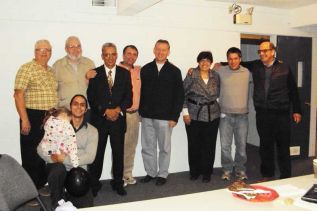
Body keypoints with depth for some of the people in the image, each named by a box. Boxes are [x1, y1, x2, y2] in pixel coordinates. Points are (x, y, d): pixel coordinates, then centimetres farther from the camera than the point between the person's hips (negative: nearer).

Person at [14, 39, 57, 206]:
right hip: (33, 117, -7)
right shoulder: (27, 69, -9)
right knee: (31, 156, 2)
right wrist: (24, 119, -20)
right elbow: (18, 95, -15)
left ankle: (39, 185, 30)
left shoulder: (51, 71, 12)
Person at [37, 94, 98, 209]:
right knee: (58, 168, -37)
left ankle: (69, 195, 18)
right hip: (58, 169, 0)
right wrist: (52, 157, -22)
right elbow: (41, 148, -1)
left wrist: (65, 159, -20)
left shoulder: (92, 131, 3)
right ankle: (57, 204, -9)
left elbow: (90, 157, -9)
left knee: (86, 206, -18)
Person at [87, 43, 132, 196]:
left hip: (119, 119, 1)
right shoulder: (95, 74, 4)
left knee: (118, 153, 7)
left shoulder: (125, 73, 8)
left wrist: (117, 110, -12)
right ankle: (94, 183, 17)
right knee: (97, 153, 3)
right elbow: (91, 98, -2)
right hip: (99, 119, -1)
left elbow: (128, 97, 3)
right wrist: (105, 111, -13)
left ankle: (118, 183, 21)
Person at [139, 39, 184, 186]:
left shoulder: (174, 71, 1)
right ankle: (150, 172, 24)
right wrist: (140, 112, 2)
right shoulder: (145, 69, 7)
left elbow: (179, 95, -1)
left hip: (165, 117, -2)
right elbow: (140, 91, 8)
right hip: (147, 116, 2)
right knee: (147, 147, 8)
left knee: (164, 147, 8)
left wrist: (174, 117, -7)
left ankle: (162, 174, 23)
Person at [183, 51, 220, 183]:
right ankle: (194, 172, 23)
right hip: (194, 115, -2)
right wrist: (185, 111, -7)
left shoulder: (215, 76, 6)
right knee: (194, 145, 5)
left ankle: (206, 173, 19)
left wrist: (221, 111, 7)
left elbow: (218, 94, 13)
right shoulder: (191, 75, -3)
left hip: (212, 116, 2)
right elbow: (183, 94, -3)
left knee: (209, 145, 4)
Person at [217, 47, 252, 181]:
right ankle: (227, 169, 18)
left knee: (241, 145, 9)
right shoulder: (220, 71, 0)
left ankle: (240, 169, 25)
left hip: (242, 115, 1)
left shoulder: (247, 72, 3)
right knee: (225, 145, 2)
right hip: (225, 115, -1)